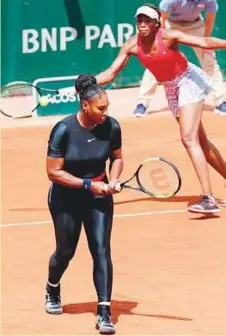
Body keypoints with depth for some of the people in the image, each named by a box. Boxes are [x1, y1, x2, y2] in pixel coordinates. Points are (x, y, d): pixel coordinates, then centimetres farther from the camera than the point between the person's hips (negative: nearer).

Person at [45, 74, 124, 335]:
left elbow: (117, 158, 7)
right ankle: (52, 288, 47)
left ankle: (104, 312, -10)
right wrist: (89, 184, -23)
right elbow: (53, 172, -19)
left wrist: (113, 179, -12)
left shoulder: (111, 127, -11)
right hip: (66, 199, -2)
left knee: (101, 249, -11)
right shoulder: (63, 130, -22)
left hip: (99, 197, 2)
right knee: (65, 251, 13)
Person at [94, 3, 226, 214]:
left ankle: (208, 199, -21)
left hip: (188, 80, -6)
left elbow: (205, 42, -28)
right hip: (171, 88, 6)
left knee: (189, 139, -18)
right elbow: (111, 74, -6)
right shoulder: (132, 46, -11)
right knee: (200, 142, 13)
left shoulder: (168, 37, -24)